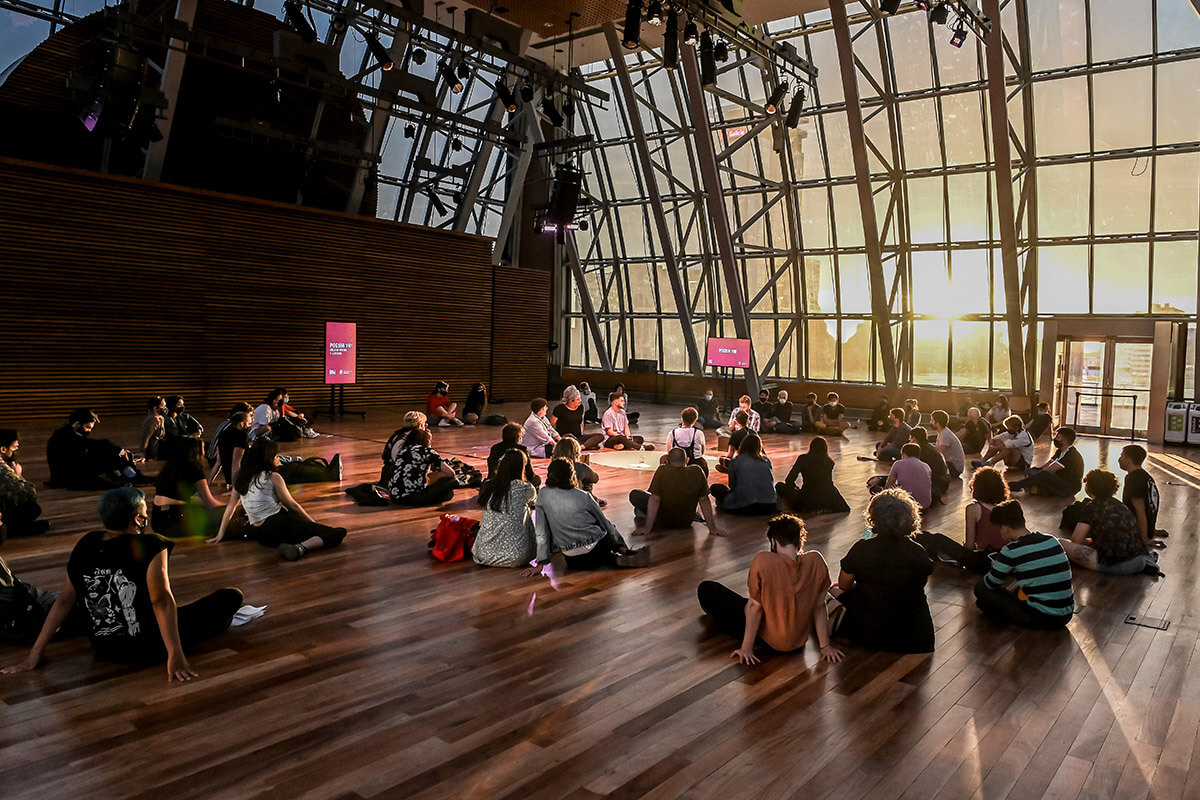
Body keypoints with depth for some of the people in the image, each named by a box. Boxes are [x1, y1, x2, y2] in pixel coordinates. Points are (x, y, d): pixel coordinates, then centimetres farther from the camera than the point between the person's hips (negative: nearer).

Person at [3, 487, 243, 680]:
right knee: (232, 597, 4)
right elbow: (162, 601, -25)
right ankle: (219, 623, 36)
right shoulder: (149, 546, -19)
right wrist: (176, 657, -27)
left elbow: (64, 600, 1)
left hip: (104, 649, 7)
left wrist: (35, 654, 8)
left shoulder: (85, 545, -2)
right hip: (149, 648, -7)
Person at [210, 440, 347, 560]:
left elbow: (231, 505, 16)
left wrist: (220, 534, 26)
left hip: (261, 536, 7)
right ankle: (300, 547, -35)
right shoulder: (273, 477, -3)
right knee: (338, 533, -17)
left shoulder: (240, 477, 12)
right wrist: (314, 522, 13)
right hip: (281, 523, -7)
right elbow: (292, 505, 2)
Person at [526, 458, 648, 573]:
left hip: (573, 561, 1)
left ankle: (618, 560, 5)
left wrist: (540, 564, 3)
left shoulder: (543, 495, -1)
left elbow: (541, 533, -2)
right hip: (597, 548, -1)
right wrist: (623, 547, 22)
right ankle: (625, 552, 15)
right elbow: (605, 523, 8)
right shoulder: (583, 496, -3)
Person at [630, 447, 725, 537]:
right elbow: (704, 500, -9)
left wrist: (647, 528, -20)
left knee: (634, 495, 12)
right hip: (686, 523, 3)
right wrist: (712, 528, -5)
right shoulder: (696, 472, -14)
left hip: (663, 522, -3)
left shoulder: (662, 470, -21)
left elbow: (655, 499, -23)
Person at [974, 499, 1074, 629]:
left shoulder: (1011, 551, -13)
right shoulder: (1052, 540, 5)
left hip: (1042, 619, -7)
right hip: (1066, 617, 7)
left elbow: (990, 584, -1)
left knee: (981, 588, 0)